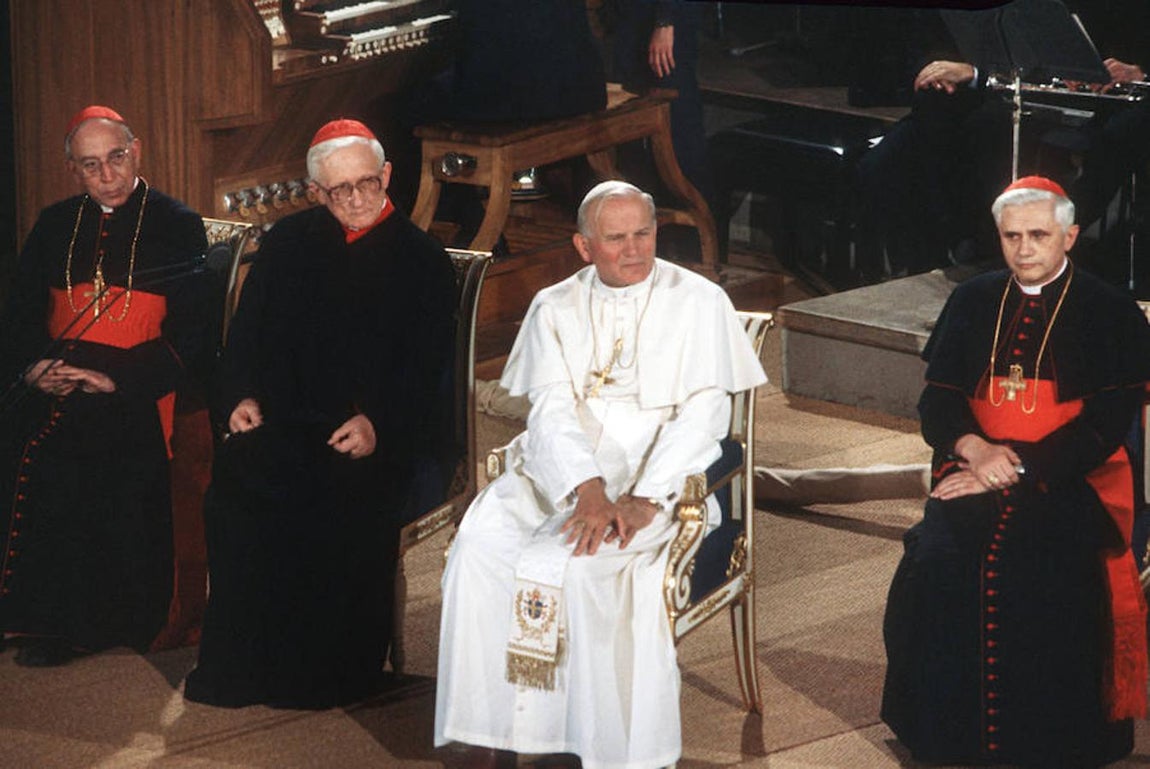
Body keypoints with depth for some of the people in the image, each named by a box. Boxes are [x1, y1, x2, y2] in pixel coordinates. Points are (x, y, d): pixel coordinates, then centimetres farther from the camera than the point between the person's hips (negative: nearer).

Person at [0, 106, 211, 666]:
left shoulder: (178, 228, 5)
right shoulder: (55, 227, 17)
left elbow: (191, 332, 0)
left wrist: (120, 378, -11)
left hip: (130, 404, -3)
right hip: (51, 390, 3)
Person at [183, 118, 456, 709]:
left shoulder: (422, 261, 6)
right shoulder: (288, 244, 16)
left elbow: (427, 371, -1)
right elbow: (248, 333, 18)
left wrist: (378, 426, -17)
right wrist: (244, 396, -1)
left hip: (384, 437, -2)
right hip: (289, 426, 2)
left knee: (354, 493, -31)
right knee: (236, 473, -26)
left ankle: (336, 671, -16)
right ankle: (240, 661, -19)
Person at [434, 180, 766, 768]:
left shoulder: (697, 303, 4)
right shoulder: (554, 309, 11)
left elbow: (704, 412, -4)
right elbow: (551, 409, -1)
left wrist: (645, 500, -19)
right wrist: (587, 492, -20)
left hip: (653, 477, -3)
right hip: (558, 471, 3)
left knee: (565, 563, -33)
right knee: (478, 550, -26)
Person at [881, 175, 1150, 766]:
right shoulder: (973, 303, 13)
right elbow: (937, 401, 12)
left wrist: (1016, 468, -14)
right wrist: (974, 446, -10)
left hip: (1072, 480, -3)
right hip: (976, 468, 3)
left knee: (1037, 570, -31)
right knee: (940, 557, -26)